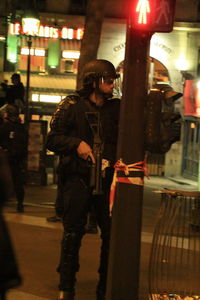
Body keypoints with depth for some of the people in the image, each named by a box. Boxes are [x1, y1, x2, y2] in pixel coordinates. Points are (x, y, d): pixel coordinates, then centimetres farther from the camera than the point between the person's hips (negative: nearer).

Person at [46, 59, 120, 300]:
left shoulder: (116, 108, 9)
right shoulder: (72, 106, 0)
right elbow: (52, 139, -1)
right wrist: (76, 143, -16)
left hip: (107, 179, 3)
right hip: (78, 179, -3)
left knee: (112, 234, 2)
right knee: (73, 234, 3)